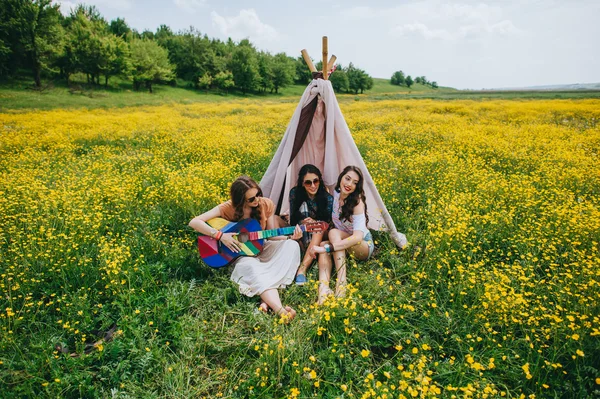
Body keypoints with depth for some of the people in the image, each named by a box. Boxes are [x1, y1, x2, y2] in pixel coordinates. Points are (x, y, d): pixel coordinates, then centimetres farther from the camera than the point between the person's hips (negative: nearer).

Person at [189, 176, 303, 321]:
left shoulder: (266, 204, -8)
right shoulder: (228, 208, -16)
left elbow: (272, 235, -1)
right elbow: (194, 222, -21)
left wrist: (290, 236, -19)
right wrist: (220, 235, -30)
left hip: (260, 248, 4)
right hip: (239, 253, -3)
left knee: (292, 245, -25)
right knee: (252, 267, -39)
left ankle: (268, 300, -33)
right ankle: (281, 311, -51)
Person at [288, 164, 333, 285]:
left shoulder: (328, 198, -15)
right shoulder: (295, 193, -15)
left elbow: (327, 223, -8)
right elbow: (293, 219, -8)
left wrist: (315, 223, -28)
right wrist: (303, 223, -29)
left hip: (319, 236, 1)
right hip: (301, 235, 0)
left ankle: (302, 269, -42)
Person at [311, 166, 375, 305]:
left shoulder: (357, 202, -24)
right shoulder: (335, 193, -7)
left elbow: (358, 237, -37)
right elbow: (330, 220, 10)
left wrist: (328, 248, -44)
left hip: (364, 245, -5)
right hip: (343, 244, 5)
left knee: (334, 232, -33)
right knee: (323, 244, -28)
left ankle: (341, 283, -42)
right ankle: (323, 288, -46)